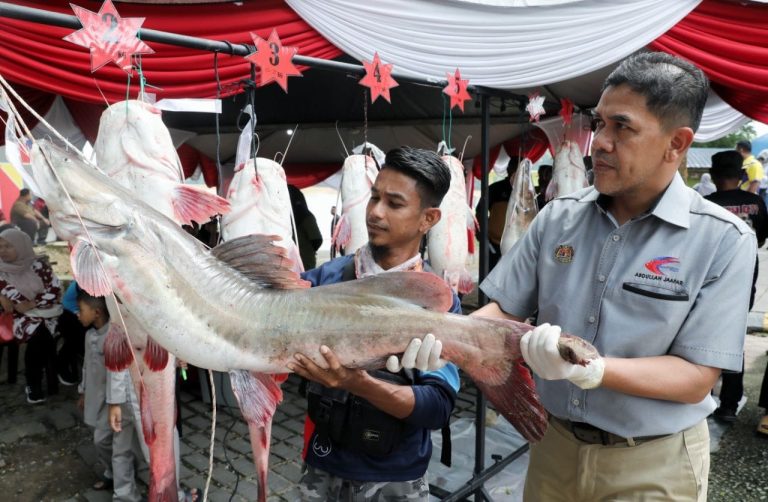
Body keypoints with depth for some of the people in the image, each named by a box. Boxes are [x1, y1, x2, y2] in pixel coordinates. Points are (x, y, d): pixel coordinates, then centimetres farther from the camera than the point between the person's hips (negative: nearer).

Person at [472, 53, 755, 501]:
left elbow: (697, 379, -16)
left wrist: (590, 370, -31)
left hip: (654, 464, -3)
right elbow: (504, 310, -3)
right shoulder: (557, 218, -4)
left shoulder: (723, 240, -14)